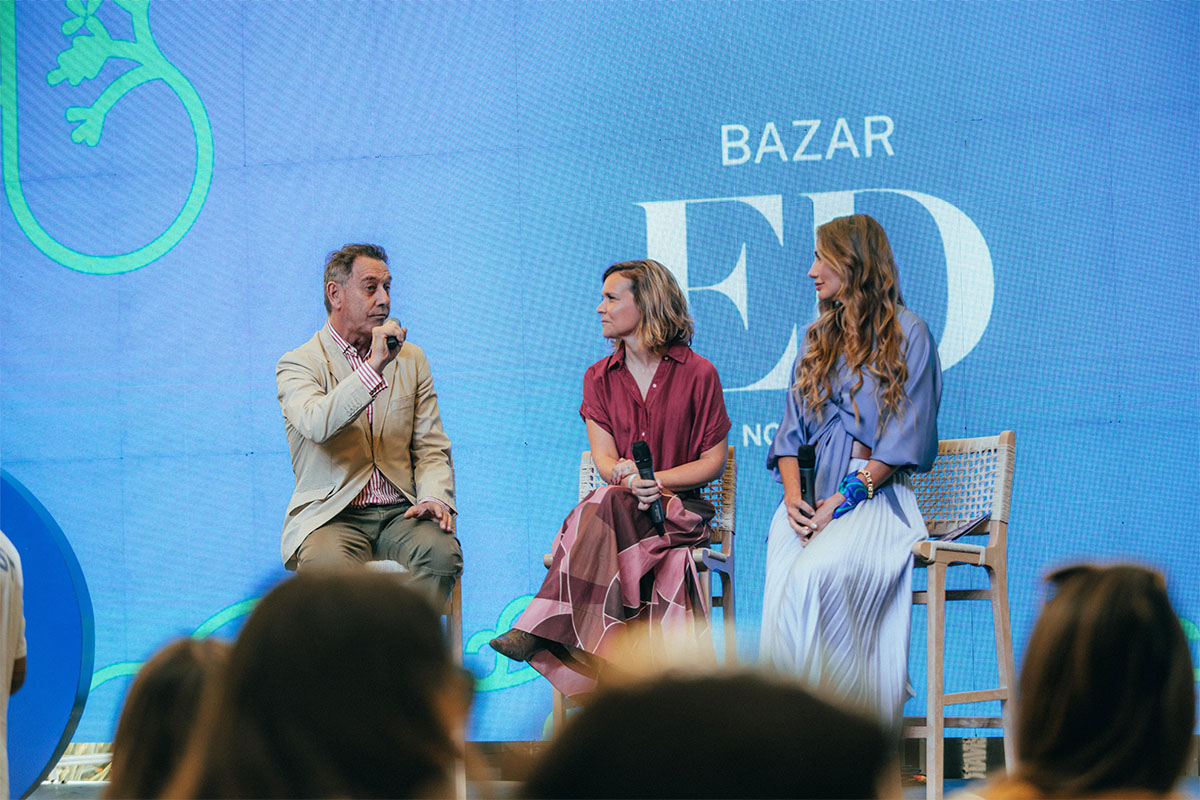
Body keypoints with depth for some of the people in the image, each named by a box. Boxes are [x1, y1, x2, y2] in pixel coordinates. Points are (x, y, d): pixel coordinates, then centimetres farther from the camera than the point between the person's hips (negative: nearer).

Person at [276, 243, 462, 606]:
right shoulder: (297, 364, 3)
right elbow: (316, 425, -19)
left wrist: (434, 497, -6)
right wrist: (374, 365, -20)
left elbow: (432, 449, 15)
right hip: (330, 518, -3)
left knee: (442, 550, -30)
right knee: (329, 567, -37)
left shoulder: (411, 360, 18)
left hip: (399, 514, 4)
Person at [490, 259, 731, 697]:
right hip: (618, 506, 3)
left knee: (604, 504, -35)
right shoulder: (599, 378, 13)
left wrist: (656, 480, -15)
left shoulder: (697, 374, 1)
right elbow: (604, 459, 3)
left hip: (679, 505, -3)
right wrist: (628, 478, -22)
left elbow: (714, 460, 1)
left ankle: (543, 630, -43)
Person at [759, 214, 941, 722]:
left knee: (813, 572, -34)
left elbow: (905, 440, -5)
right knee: (782, 576, -27)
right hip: (812, 493, 5)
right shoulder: (818, 337, 23)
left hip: (873, 495, -5)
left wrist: (843, 500, -14)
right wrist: (793, 495, -3)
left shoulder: (906, 333, 3)